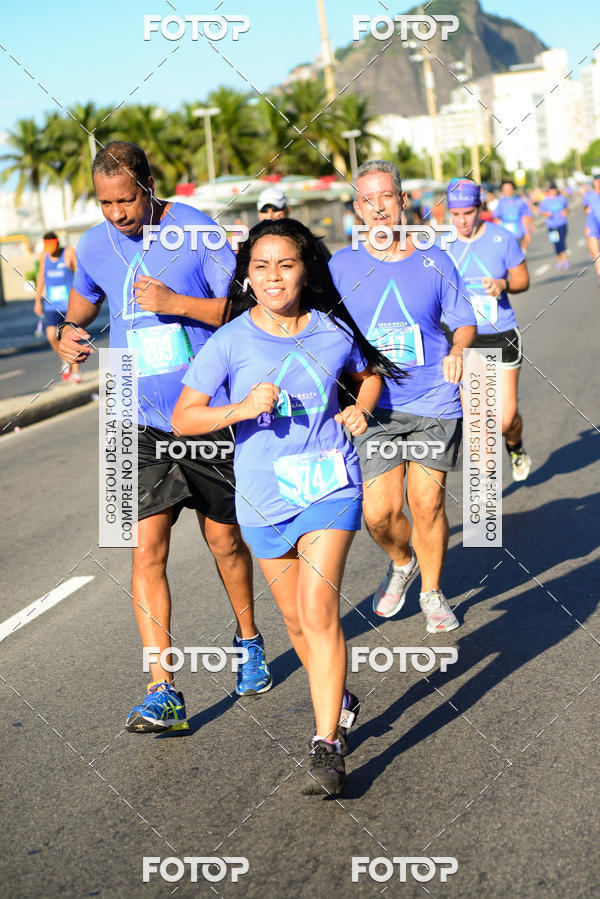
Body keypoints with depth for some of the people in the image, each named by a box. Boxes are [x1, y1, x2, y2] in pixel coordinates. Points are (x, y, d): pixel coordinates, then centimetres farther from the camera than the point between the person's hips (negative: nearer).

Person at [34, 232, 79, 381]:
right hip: (52, 306, 3)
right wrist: (37, 300, 21)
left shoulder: (69, 252, -7)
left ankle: (75, 372, 8)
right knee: (51, 336, -12)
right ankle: (66, 362, 12)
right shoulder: (44, 256, 7)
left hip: (70, 304, -3)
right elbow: (41, 277, 18)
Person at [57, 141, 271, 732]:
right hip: (142, 422, 2)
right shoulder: (94, 246, 2)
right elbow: (84, 298, 21)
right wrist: (69, 329, -1)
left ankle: (249, 641, 40)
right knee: (146, 549, -9)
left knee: (224, 541, 13)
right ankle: (162, 692, -7)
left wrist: (175, 303, -22)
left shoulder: (198, 232, -9)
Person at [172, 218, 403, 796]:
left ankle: (328, 745, -11)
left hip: (329, 487, -1)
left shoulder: (333, 331, -1)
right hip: (264, 498, 1)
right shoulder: (231, 341, -7)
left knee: (318, 609, -15)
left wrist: (361, 408, 1)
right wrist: (241, 409, -23)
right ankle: (336, 696, 41)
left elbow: (369, 372, 21)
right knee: (295, 619, 14)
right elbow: (183, 418, -8)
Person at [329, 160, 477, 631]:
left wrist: (458, 351, -11)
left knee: (427, 504, 1)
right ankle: (402, 563, 29)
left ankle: (432, 590, 26)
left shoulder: (434, 261, 3)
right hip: (374, 405, 0)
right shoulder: (342, 266, 3)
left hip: (435, 402, 0)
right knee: (379, 512, -6)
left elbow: (465, 322, 8)